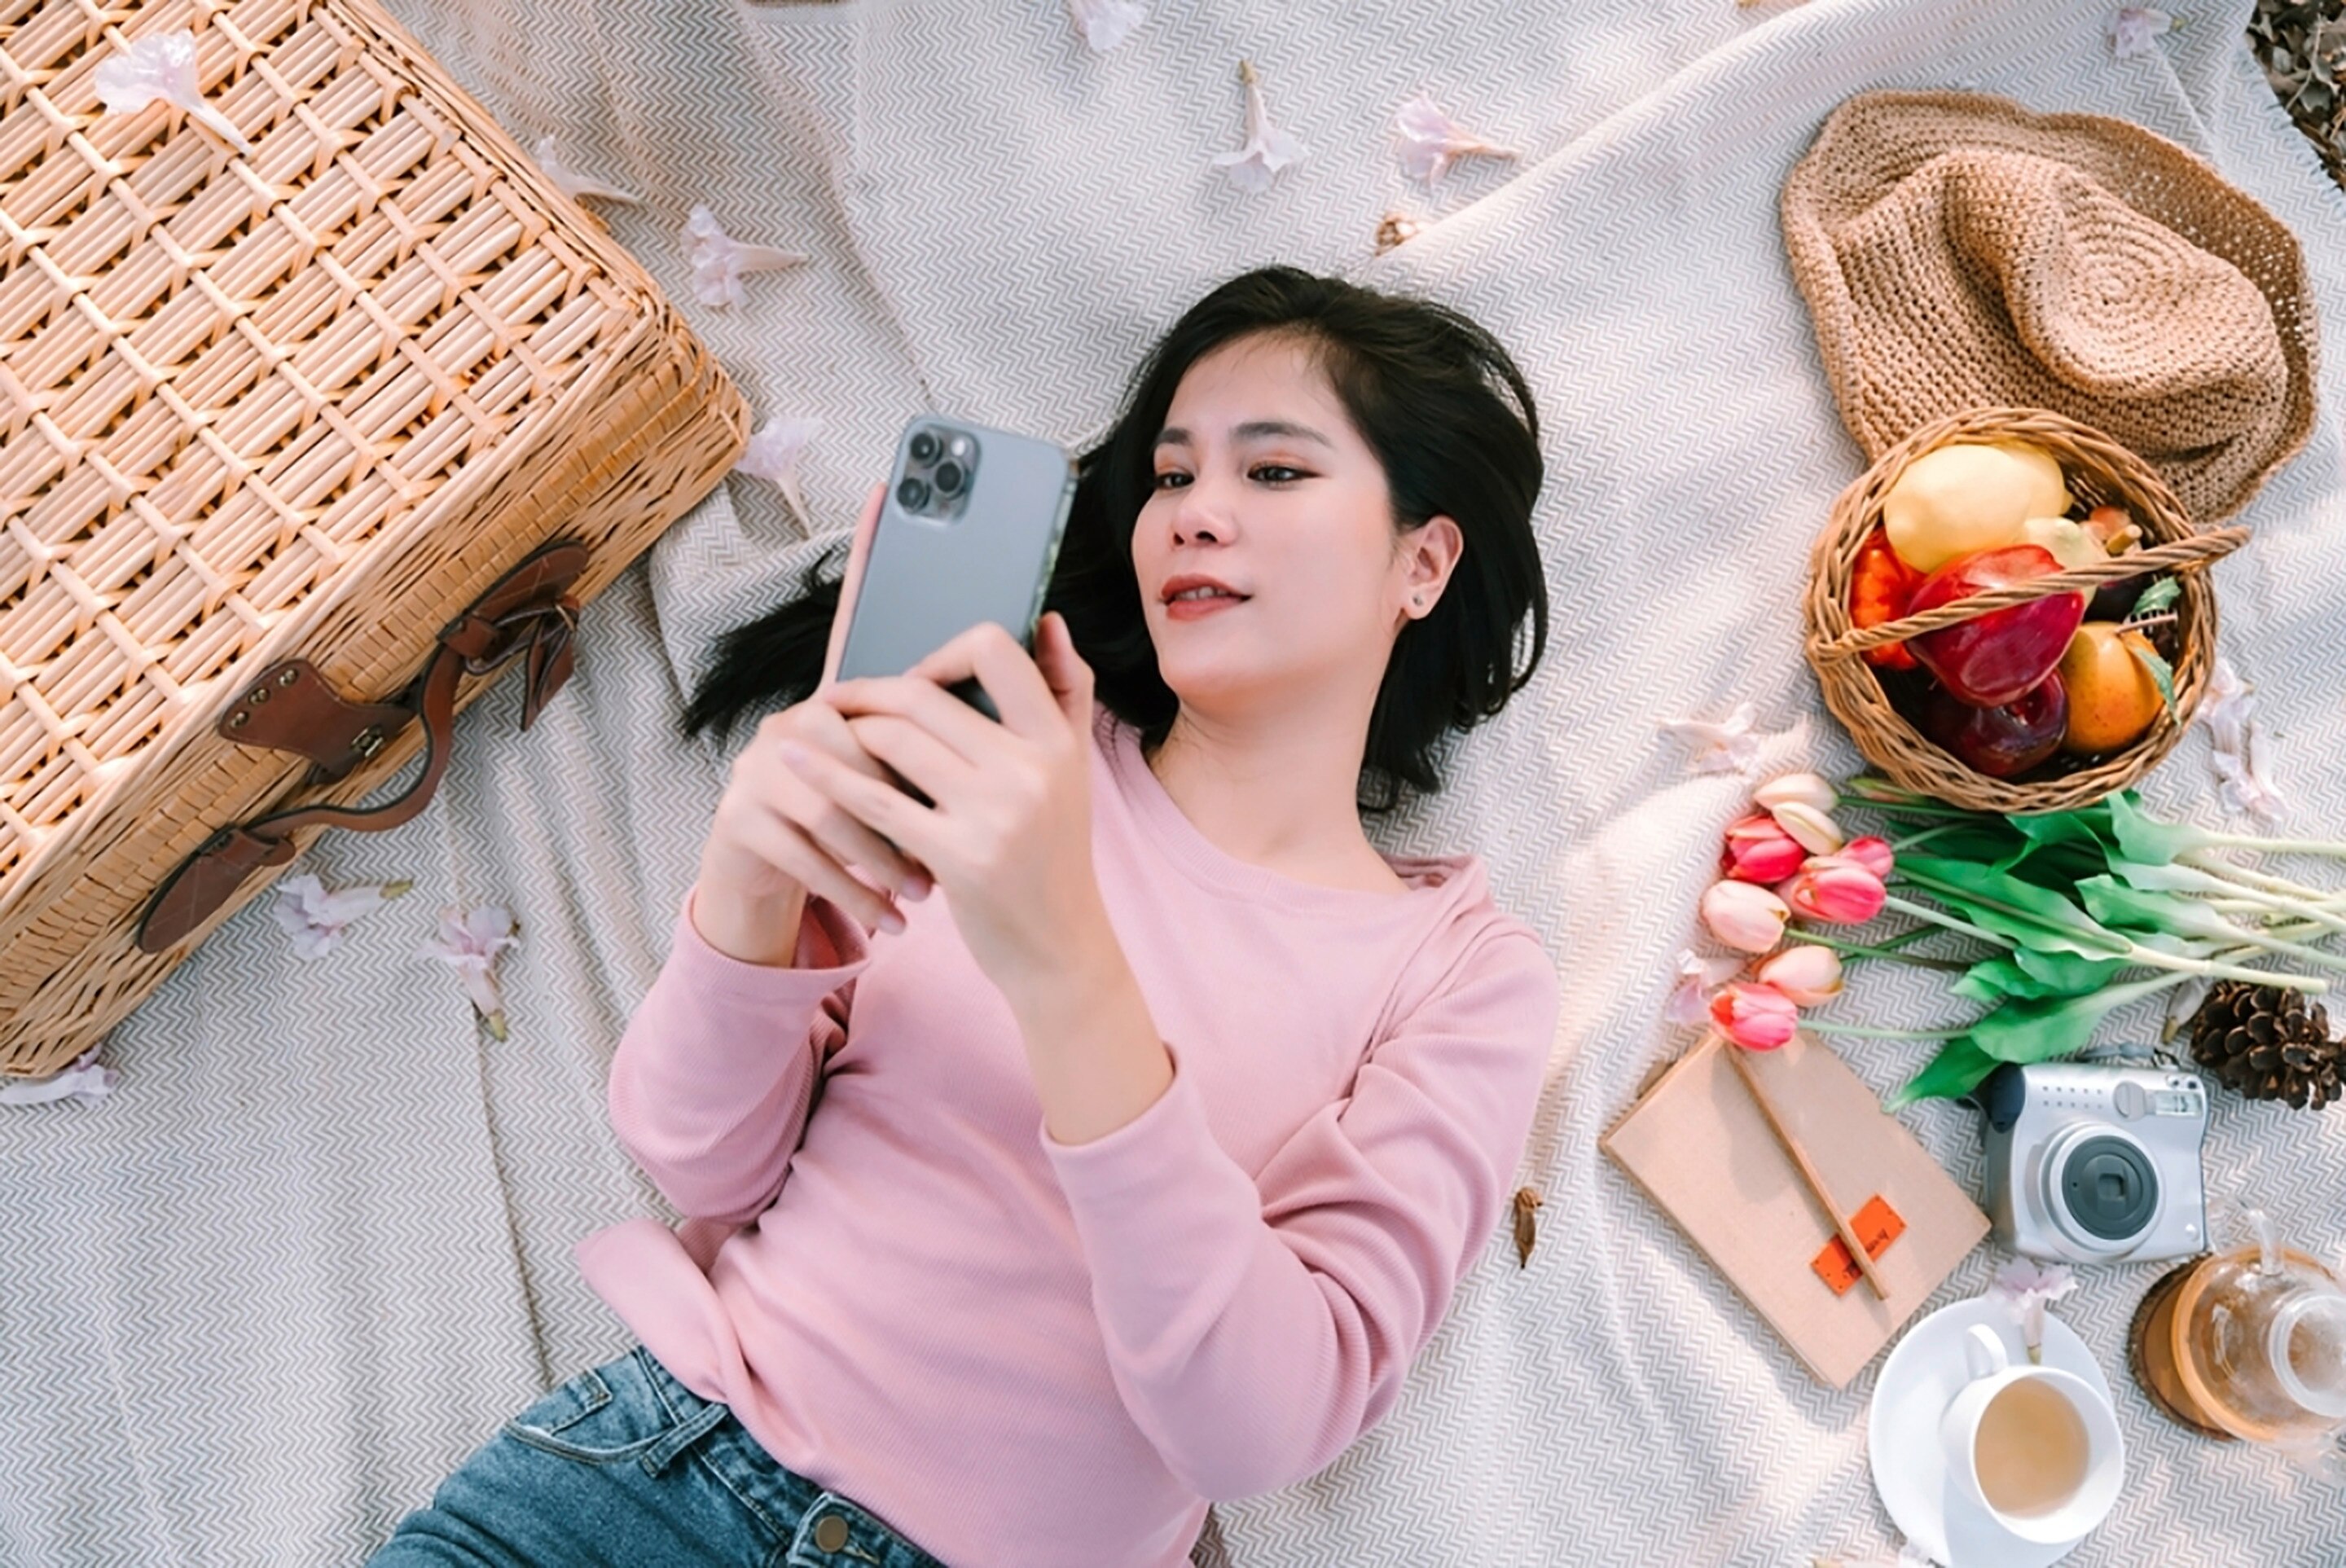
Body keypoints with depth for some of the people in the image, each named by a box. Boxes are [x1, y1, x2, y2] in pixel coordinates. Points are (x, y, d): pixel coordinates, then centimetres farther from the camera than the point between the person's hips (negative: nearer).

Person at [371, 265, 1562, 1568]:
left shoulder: (1466, 977, -4)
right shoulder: (1006, 752, 0)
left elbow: (1259, 1424, -17)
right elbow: (707, 1170, 0)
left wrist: (1061, 962, -28)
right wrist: (748, 882, -19)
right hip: (669, 1453, 1)